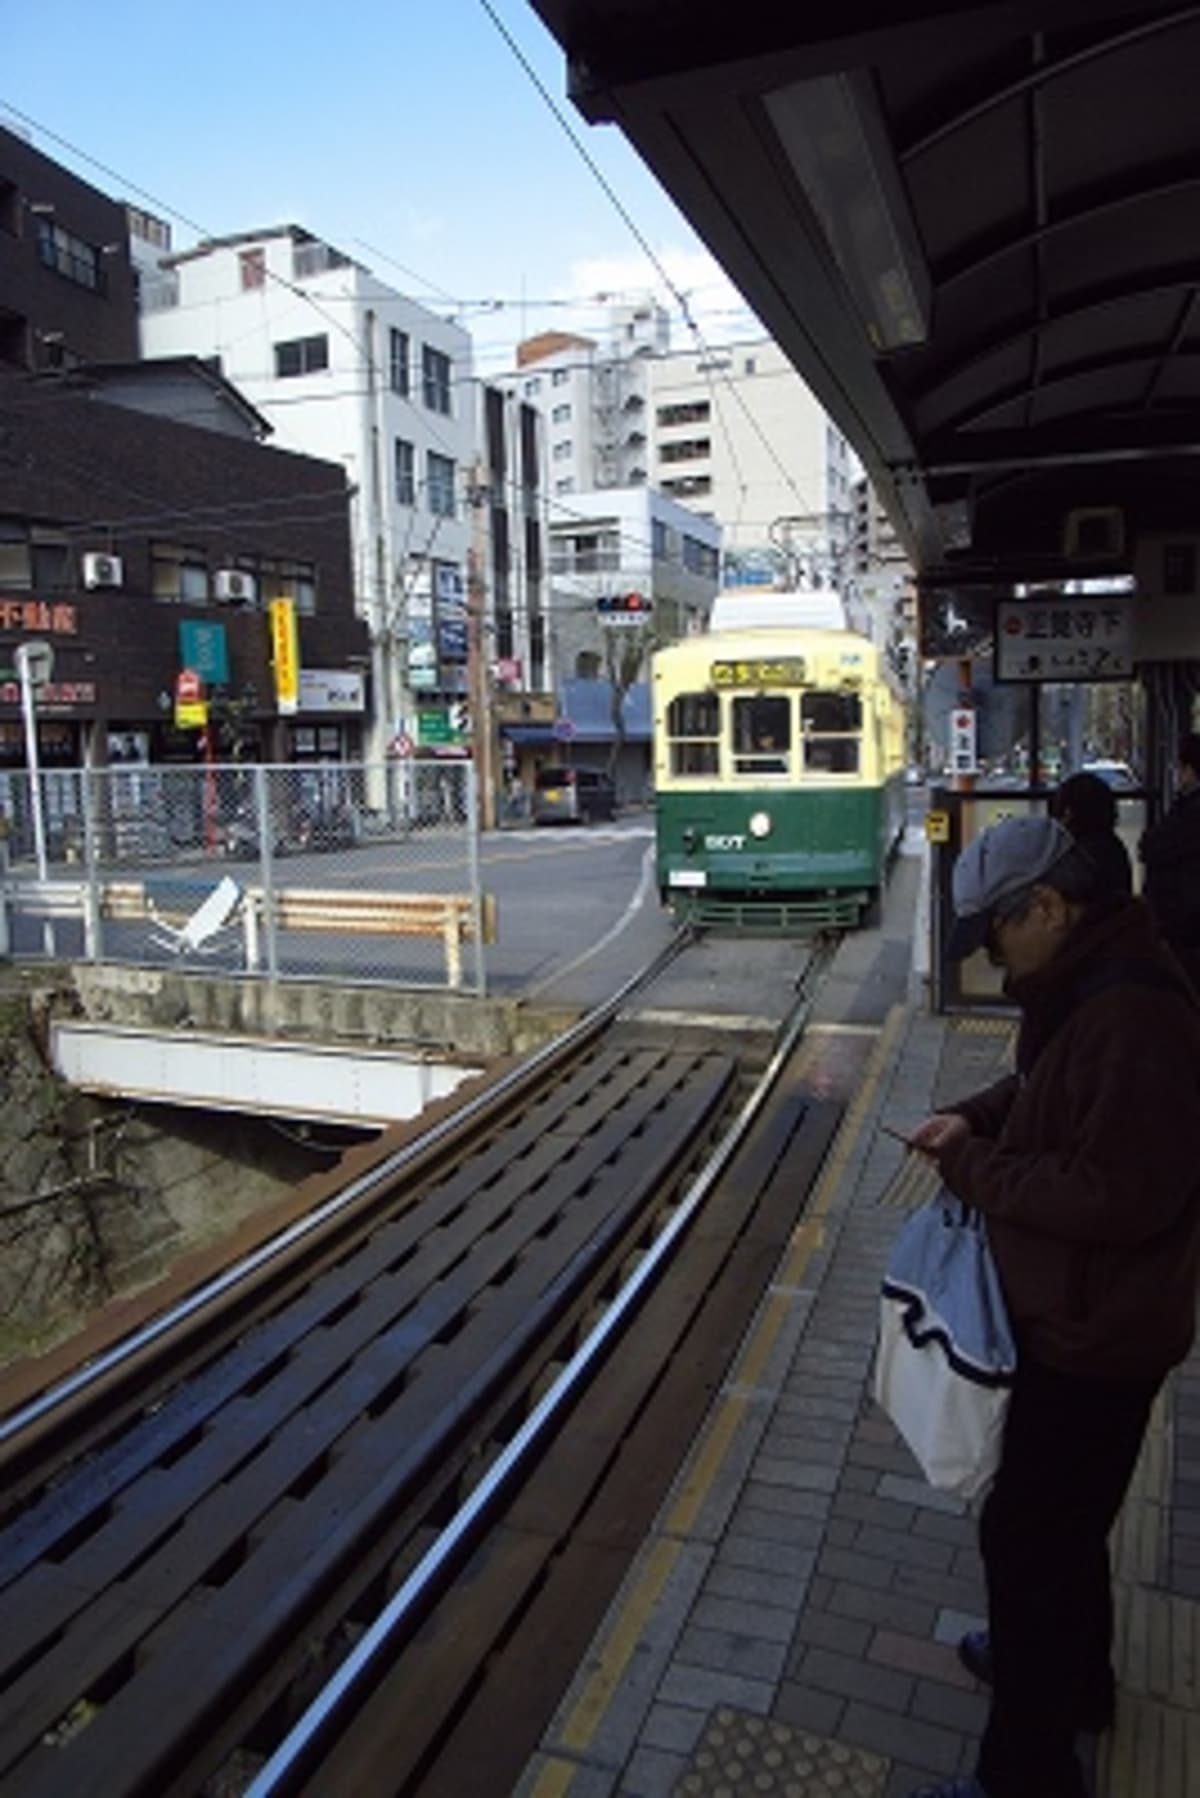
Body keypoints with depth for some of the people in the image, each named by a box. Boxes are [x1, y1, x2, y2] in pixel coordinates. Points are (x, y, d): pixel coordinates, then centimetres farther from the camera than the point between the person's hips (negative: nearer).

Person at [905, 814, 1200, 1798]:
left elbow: (1121, 1197, -31)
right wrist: (978, 1115, 1)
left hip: (1096, 1332, -10)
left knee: (1028, 1532, 5)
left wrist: (977, 1167, -21)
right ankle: (1070, 1670, 53)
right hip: (1069, 1313, 10)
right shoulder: (1085, 985, 3)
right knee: (1060, 1516, 28)